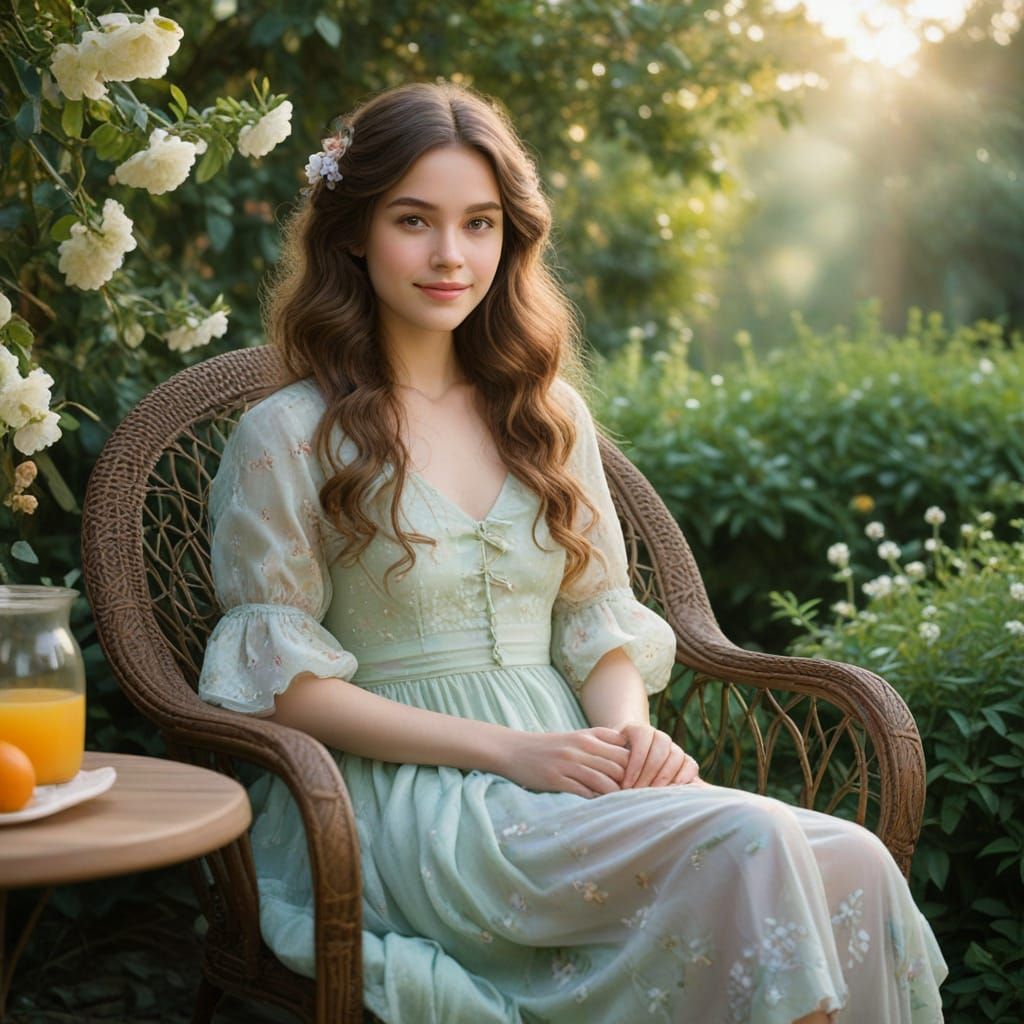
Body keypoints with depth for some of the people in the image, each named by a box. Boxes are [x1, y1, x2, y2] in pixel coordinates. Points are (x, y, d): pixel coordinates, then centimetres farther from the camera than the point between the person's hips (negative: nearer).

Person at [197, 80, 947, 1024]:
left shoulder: (549, 415, 16)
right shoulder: (286, 438, 0)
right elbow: (284, 680, -4)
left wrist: (628, 731, -6)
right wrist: (506, 750, -13)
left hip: (568, 778, 5)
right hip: (410, 799, -5)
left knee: (852, 862, -24)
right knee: (748, 842, -30)